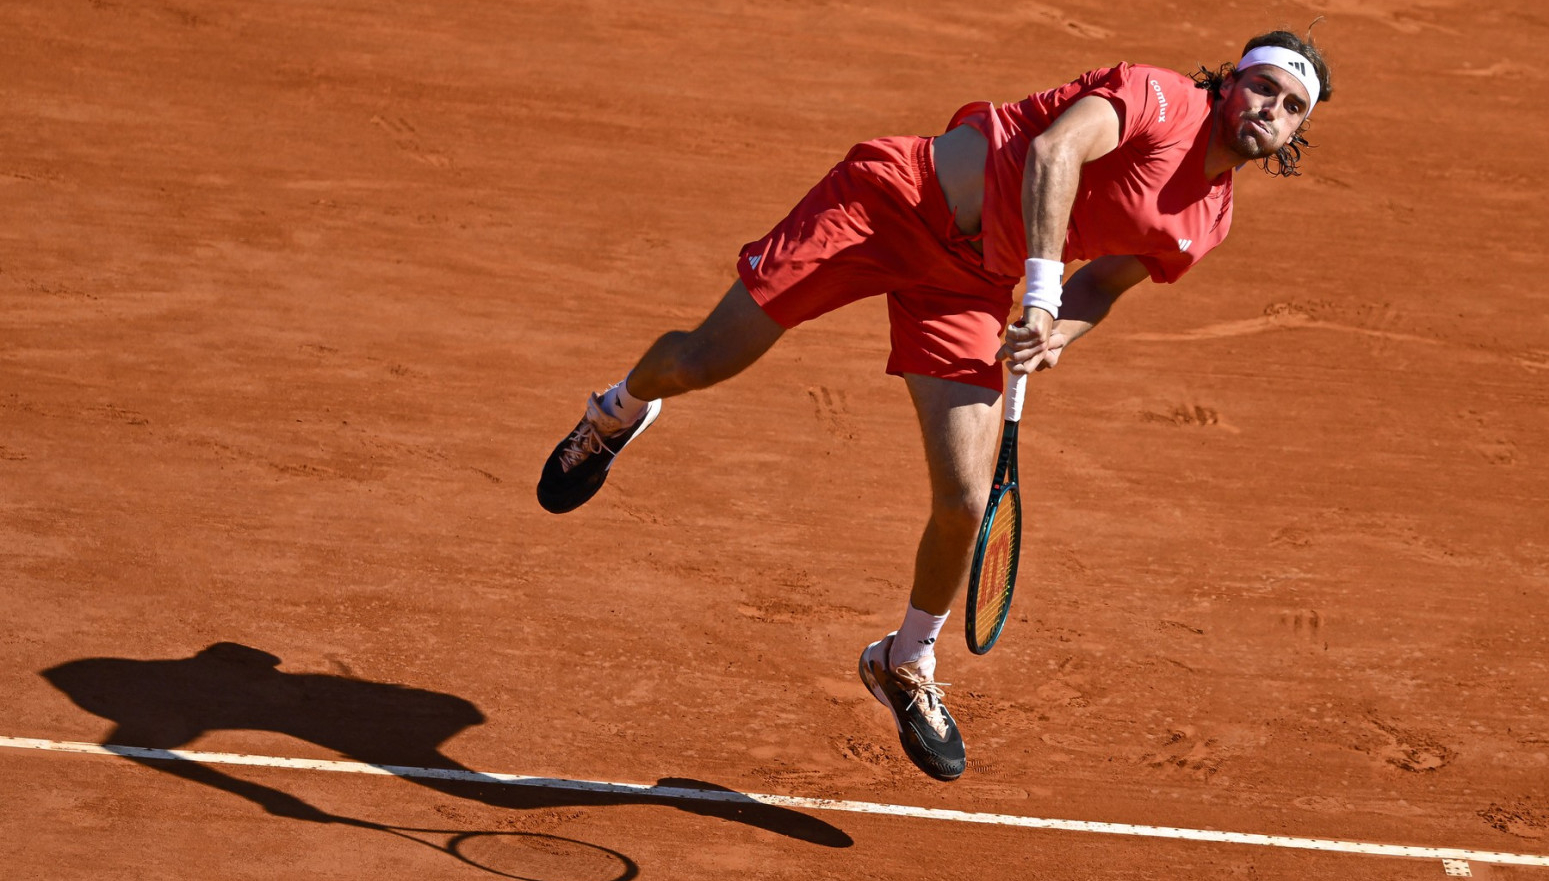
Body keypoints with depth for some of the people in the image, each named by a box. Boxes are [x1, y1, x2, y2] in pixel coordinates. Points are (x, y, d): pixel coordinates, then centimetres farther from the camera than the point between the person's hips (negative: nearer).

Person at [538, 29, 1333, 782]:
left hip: (969, 285, 5)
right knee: (702, 362, -3)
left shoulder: (1205, 221, 6)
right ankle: (619, 413, 37)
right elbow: (1055, 150, -27)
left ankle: (905, 668, 20)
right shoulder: (1161, 97, -15)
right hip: (897, 199, -5)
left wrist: (1055, 334, -5)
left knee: (966, 502, -9)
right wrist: (1042, 288, -33)